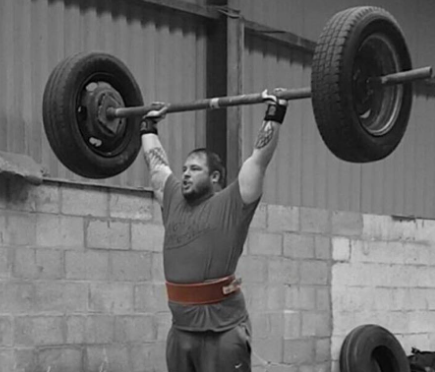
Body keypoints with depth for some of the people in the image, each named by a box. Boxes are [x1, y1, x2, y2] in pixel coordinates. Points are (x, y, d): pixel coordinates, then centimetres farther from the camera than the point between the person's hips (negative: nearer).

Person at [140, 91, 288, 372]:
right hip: (182, 331, 7)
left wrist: (273, 117, -8)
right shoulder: (174, 201, 14)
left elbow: (259, 160, -7)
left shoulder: (231, 204, -3)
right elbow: (157, 163, 27)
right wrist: (149, 124, 33)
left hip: (223, 331, -7)